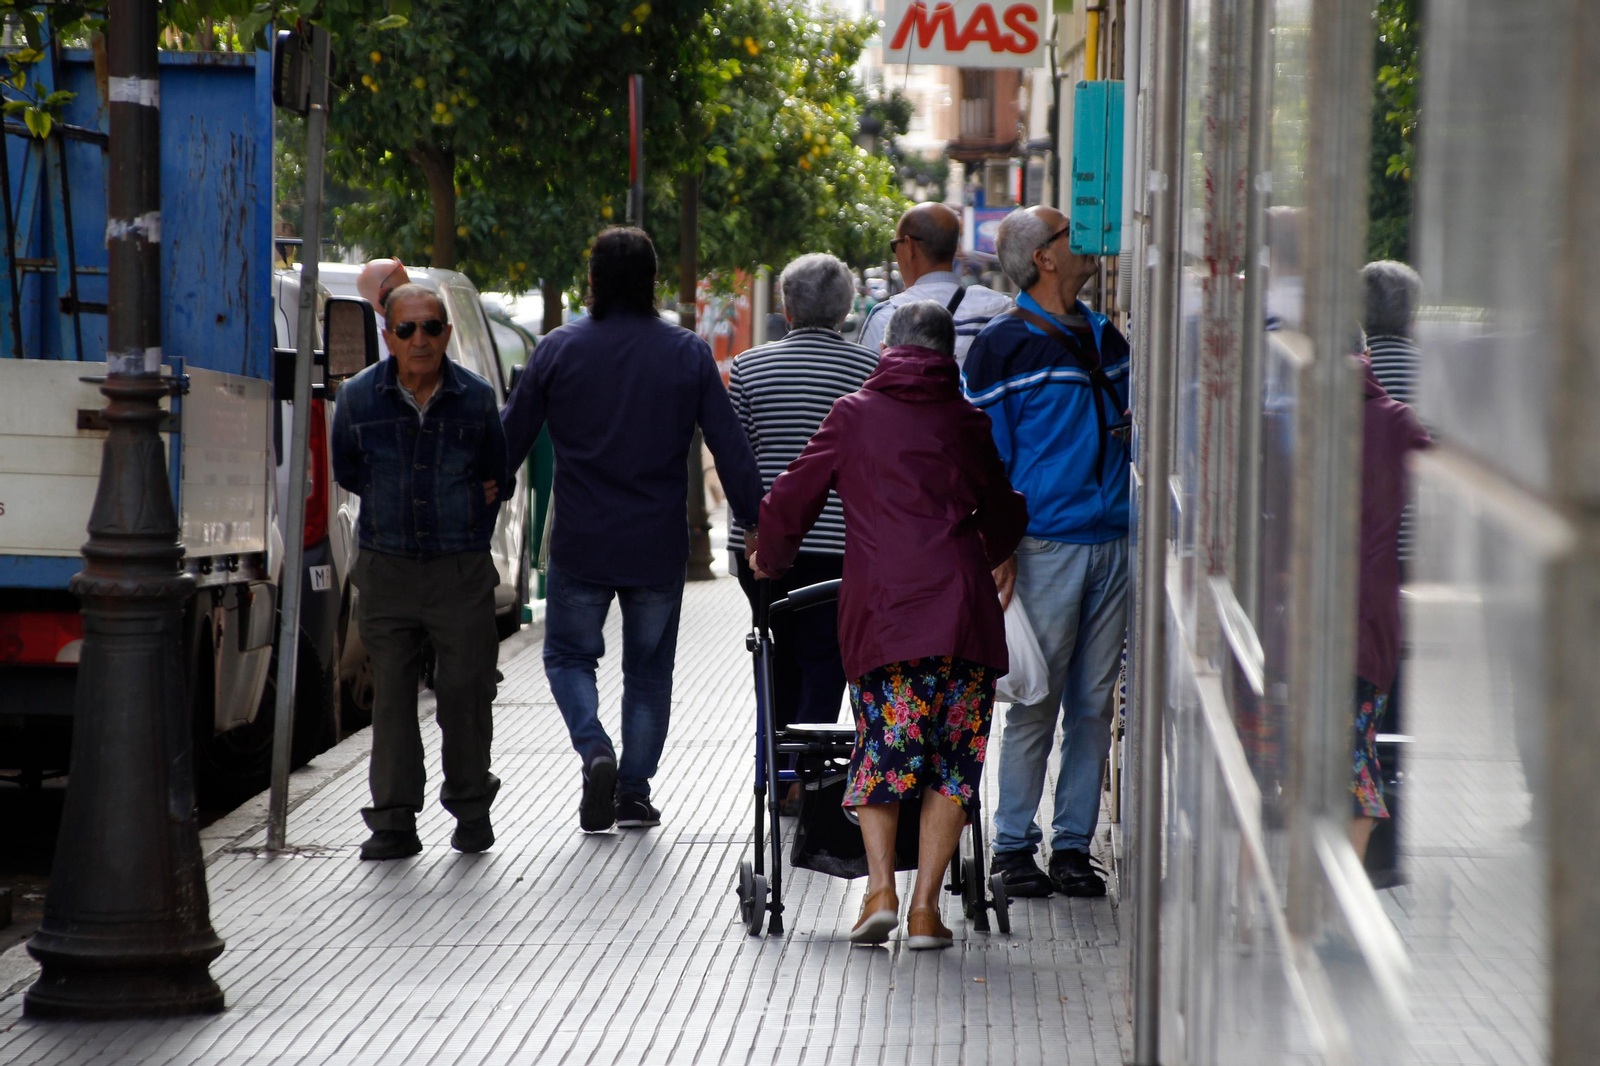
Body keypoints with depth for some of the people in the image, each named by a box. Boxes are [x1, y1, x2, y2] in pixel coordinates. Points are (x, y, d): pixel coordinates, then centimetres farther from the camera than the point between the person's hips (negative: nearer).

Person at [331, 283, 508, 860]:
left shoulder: (476, 398, -2)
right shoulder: (359, 397, -1)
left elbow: (497, 475, 14)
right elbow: (345, 471, 14)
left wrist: (469, 524, 10)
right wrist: (394, 503, 9)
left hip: (461, 572, -1)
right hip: (386, 569, 1)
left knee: (465, 689, 0)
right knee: (391, 693, 0)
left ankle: (471, 808, 18)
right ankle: (394, 823, 3)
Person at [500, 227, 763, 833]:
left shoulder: (558, 351, -3)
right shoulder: (687, 354, -1)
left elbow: (510, 440, 0)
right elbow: (730, 448, -2)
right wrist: (754, 524, 5)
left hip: (580, 546, -1)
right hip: (660, 549, 1)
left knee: (568, 654, 14)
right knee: (649, 670, 13)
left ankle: (595, 751, -10)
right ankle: (634, 792, 12)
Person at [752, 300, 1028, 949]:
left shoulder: (854, 414, 9)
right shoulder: (969, 424, 13)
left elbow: (790, 500, 11)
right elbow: (1006, 518, 26)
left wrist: (771, 561, 31)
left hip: (880, 608, -1)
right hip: (961, 606, 1)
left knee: (879, 751, 8)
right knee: (952, 761, 7)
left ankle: (880, 886, -8)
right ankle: (925, 907, 2)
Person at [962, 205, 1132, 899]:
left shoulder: (1104, 337, 15)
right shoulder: (1003, 345, -3)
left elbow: (1131, 421, 28)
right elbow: (986, 453, -5)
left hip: (1114, 543, 5)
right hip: (1045, 547, -5)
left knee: (1094, 703, 6)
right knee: (1035, 703, -3)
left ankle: (1073, 843, 12)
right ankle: (1015, 847, 5)